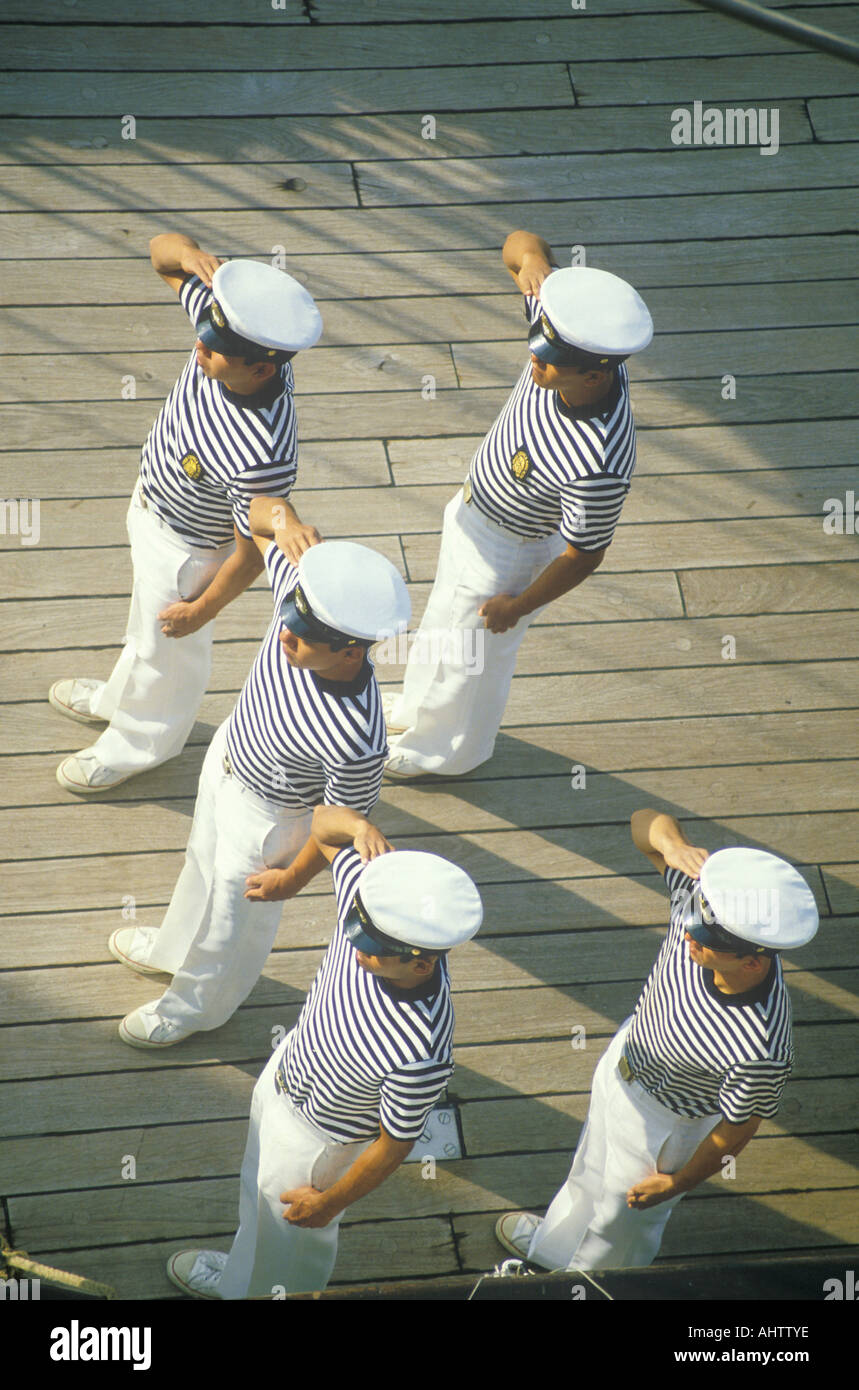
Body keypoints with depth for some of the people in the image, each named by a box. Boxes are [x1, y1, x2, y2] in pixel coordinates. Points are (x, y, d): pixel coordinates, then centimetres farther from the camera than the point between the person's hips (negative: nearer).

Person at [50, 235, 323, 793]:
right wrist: (189, 255, -40)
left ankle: (141, 742, 57)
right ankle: (119, 699, 67)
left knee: (167, 646, 25)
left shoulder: (261, 457, -46)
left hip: (187, 548, -7)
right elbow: (163, 248, -16)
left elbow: (250, 553, -29)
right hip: (153, 501, 7)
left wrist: (203, 608, -11)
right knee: (145, 626, 36)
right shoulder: (231, 323, -29)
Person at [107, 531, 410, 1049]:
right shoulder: (300, 591, -33)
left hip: (265, 816, -6)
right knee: (203, 869, 37)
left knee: (234, 920, 26)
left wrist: (293, 878, -8)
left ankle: (194, 1007, 59)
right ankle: (172, 948, 70)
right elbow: (256, 516, -17)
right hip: (228, 755, 6)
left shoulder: (357, 742, -45)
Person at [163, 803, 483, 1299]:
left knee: (297, 1232, 26)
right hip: (286, 1073, 7)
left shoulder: (420, 1055, -45)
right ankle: (240, 1276, 69)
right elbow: (323, 824, -15)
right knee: (258, 1184, 37)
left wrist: (330, 1202, -11)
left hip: (319, 1139, -7)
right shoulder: (370, 899, -32)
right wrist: (358, 825, -39)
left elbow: (394, 1145, -27)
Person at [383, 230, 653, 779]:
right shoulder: (574, 343, -29)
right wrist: (531, 263, -43)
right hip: (473, 511, 7)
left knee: (470, 658, 23)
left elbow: (583, 556, -27)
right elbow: (521, 242, -19)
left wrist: (519, 605, -12)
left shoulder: (598, 466, -45)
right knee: (443, 623, 34)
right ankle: (418, 709, 65)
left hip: (506, 553, -7)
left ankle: (443, 751, 55)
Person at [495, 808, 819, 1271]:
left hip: (662, 1123, -5)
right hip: (624, 1059, 5)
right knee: (590, 1172, 38)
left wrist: (675, 1183, -7)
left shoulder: (760, 1053, -45)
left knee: (619, 1220, 28)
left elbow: (732, 1133, -26)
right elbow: (646, 821, -22)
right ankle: (553, 1242, 71)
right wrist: (672, 845, -47)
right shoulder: (700, 898, -34)